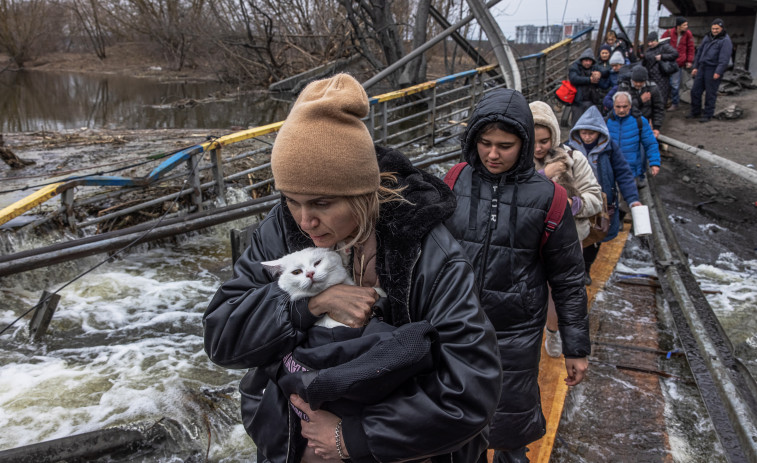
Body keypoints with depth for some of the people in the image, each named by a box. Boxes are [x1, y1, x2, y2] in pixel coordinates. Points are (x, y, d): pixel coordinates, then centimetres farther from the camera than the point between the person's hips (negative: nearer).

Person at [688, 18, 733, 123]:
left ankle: (708, 114, 8)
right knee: (695, 91, 9)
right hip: (702, 68, 7)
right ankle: (695, 111, 24)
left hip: (713, 70, -7)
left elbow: (724, 59, -15)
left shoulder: (725, 41, -8)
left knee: (710, 93, -1)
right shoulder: (707, 38, 14)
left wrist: (718, 72, -22)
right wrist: (695, 66, 14)